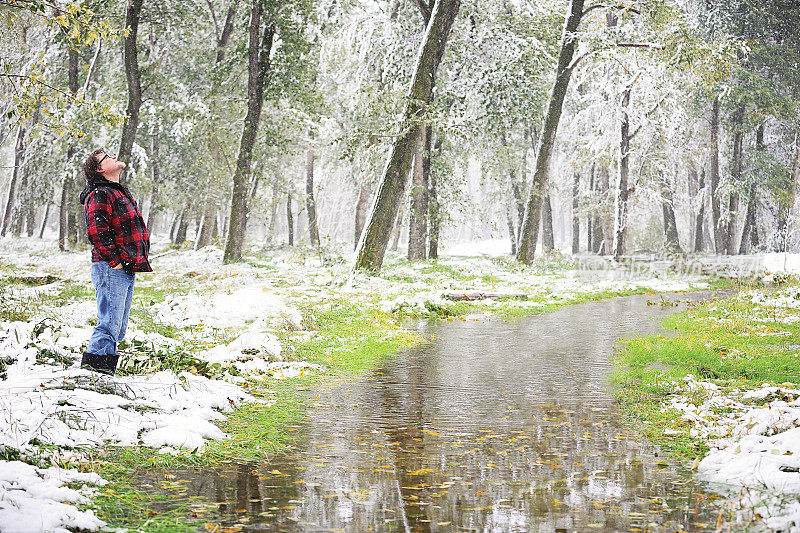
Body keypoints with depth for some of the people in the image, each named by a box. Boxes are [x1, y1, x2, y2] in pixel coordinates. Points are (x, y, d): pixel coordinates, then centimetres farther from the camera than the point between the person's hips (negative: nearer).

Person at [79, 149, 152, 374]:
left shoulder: (121, 193, 22)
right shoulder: (99, 194, -10)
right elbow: (96, 231, -21)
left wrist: (137, 261, 18)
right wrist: (115, 261, -18)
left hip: (127, 270, 10)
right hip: (111, 270, -10)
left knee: (118, 328, 13)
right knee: (109, 325, -12)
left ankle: (104, 372, 20)